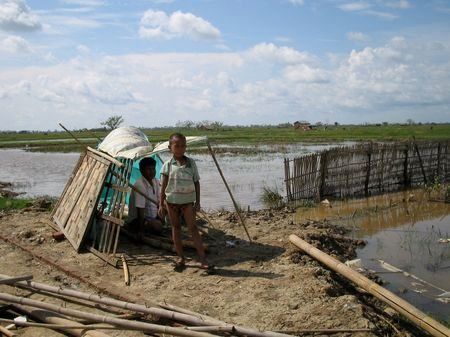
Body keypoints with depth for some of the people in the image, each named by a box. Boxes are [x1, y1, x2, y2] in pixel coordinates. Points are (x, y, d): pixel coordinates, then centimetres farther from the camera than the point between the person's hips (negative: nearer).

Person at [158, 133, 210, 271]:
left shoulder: (191, 163, 0)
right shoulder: (168, 164, -2)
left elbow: (196, 182, 3)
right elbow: (163, 185, -2)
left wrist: (197, 202, 0)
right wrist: (161, 203, -6)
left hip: (187, 200, -1)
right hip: (172, 201, 1)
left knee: (192, 227, -5)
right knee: (176, 227, 9)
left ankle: (203, 259, -5)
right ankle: (181, 258, 19)